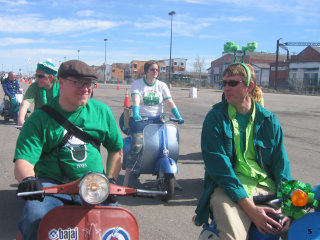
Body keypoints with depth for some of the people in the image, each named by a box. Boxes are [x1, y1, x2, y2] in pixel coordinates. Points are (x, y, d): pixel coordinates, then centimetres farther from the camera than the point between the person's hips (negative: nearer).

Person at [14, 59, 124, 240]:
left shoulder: (102, 111, 8)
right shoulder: (40, 118, -1)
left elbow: (116, 149, 17)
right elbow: (23, 160, -10)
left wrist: (110, 181, 5)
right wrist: (27, 179, -33)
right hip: (51, 183, -1)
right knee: (34, 219, -29)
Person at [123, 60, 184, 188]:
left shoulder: (162, 85, 13)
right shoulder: (137, 83, 5)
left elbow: (170, 102, 3)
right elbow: (135, 100, -11)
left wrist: (178, 116, -12)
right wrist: (135, 114, -30)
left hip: (157, 120, 3)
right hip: (140, 120, -3)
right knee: (136, 146, -21)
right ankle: (126, 178, -12)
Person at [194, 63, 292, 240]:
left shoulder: (269, 120, 8)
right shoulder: (215, 117, -2)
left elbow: (281, 165, 8)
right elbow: (219, 167, -11)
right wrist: (250, 208, -20)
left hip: (266, 185, 4)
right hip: (226, 186, -4)